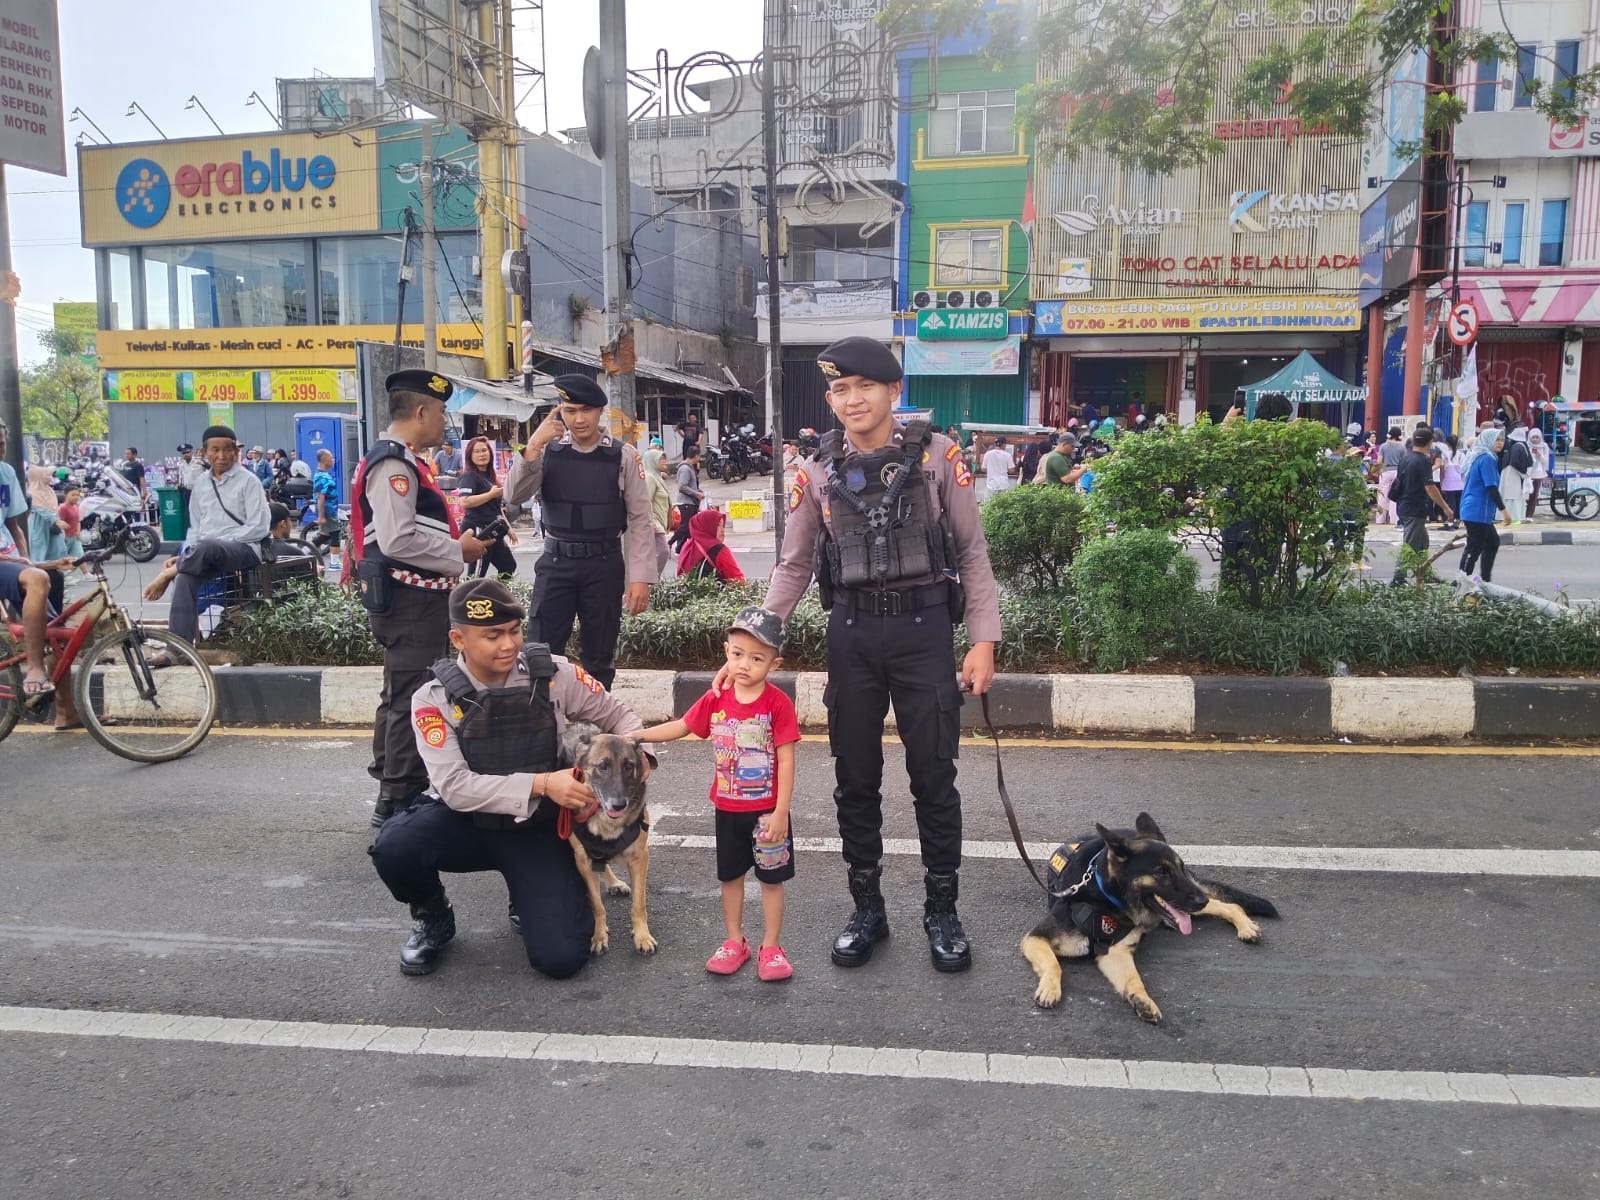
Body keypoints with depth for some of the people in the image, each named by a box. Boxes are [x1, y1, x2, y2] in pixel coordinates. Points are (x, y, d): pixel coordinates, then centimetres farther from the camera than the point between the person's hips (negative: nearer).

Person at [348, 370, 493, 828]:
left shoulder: (404, 461, 16)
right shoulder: (393, 464, -17)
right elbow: (397, 540, -25)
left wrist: (457, 542, 10)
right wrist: (458, 552, -16)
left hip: (415, 599, 11)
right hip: (408, 599, -11)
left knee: (402, 695, 18)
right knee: (411, 699, -5)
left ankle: (395, 791, 29)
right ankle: (400, 799, 2)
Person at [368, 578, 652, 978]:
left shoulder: (552, 674, -11)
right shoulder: (435, 698, -14)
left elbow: (617, 716, 2)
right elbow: (455, 787, -23)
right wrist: (541, 784, -34)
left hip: (540, 828, 0)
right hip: (470, 824, 0)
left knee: (560, 958, -17)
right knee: (393, 847, -31)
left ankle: (528, 896, 19)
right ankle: (434, 919, 3)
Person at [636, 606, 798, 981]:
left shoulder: (778, 704, -17)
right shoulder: (716, 700, -5)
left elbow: (786, 760, -16)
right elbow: (680, 727, 9)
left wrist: (780, 813, -18)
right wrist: (634, 735, 1)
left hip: (767, 810, -4)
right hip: (727, 808, 4)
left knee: (771, 878, 8)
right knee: (730, 875, 15)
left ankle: (771, 947, 21)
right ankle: (735, 941, 30)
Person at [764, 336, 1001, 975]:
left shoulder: (936, 455, -2)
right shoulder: (820, 471, 4)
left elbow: (972, 551, 1)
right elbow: (793, 567, 11)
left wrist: (984, 639, -5)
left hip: (924, 627, -2)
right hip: (852, 633, 3)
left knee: (934, 775, 4)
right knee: (855, 777, 9)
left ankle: (941, 911, 21)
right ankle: (866, 908, 25)